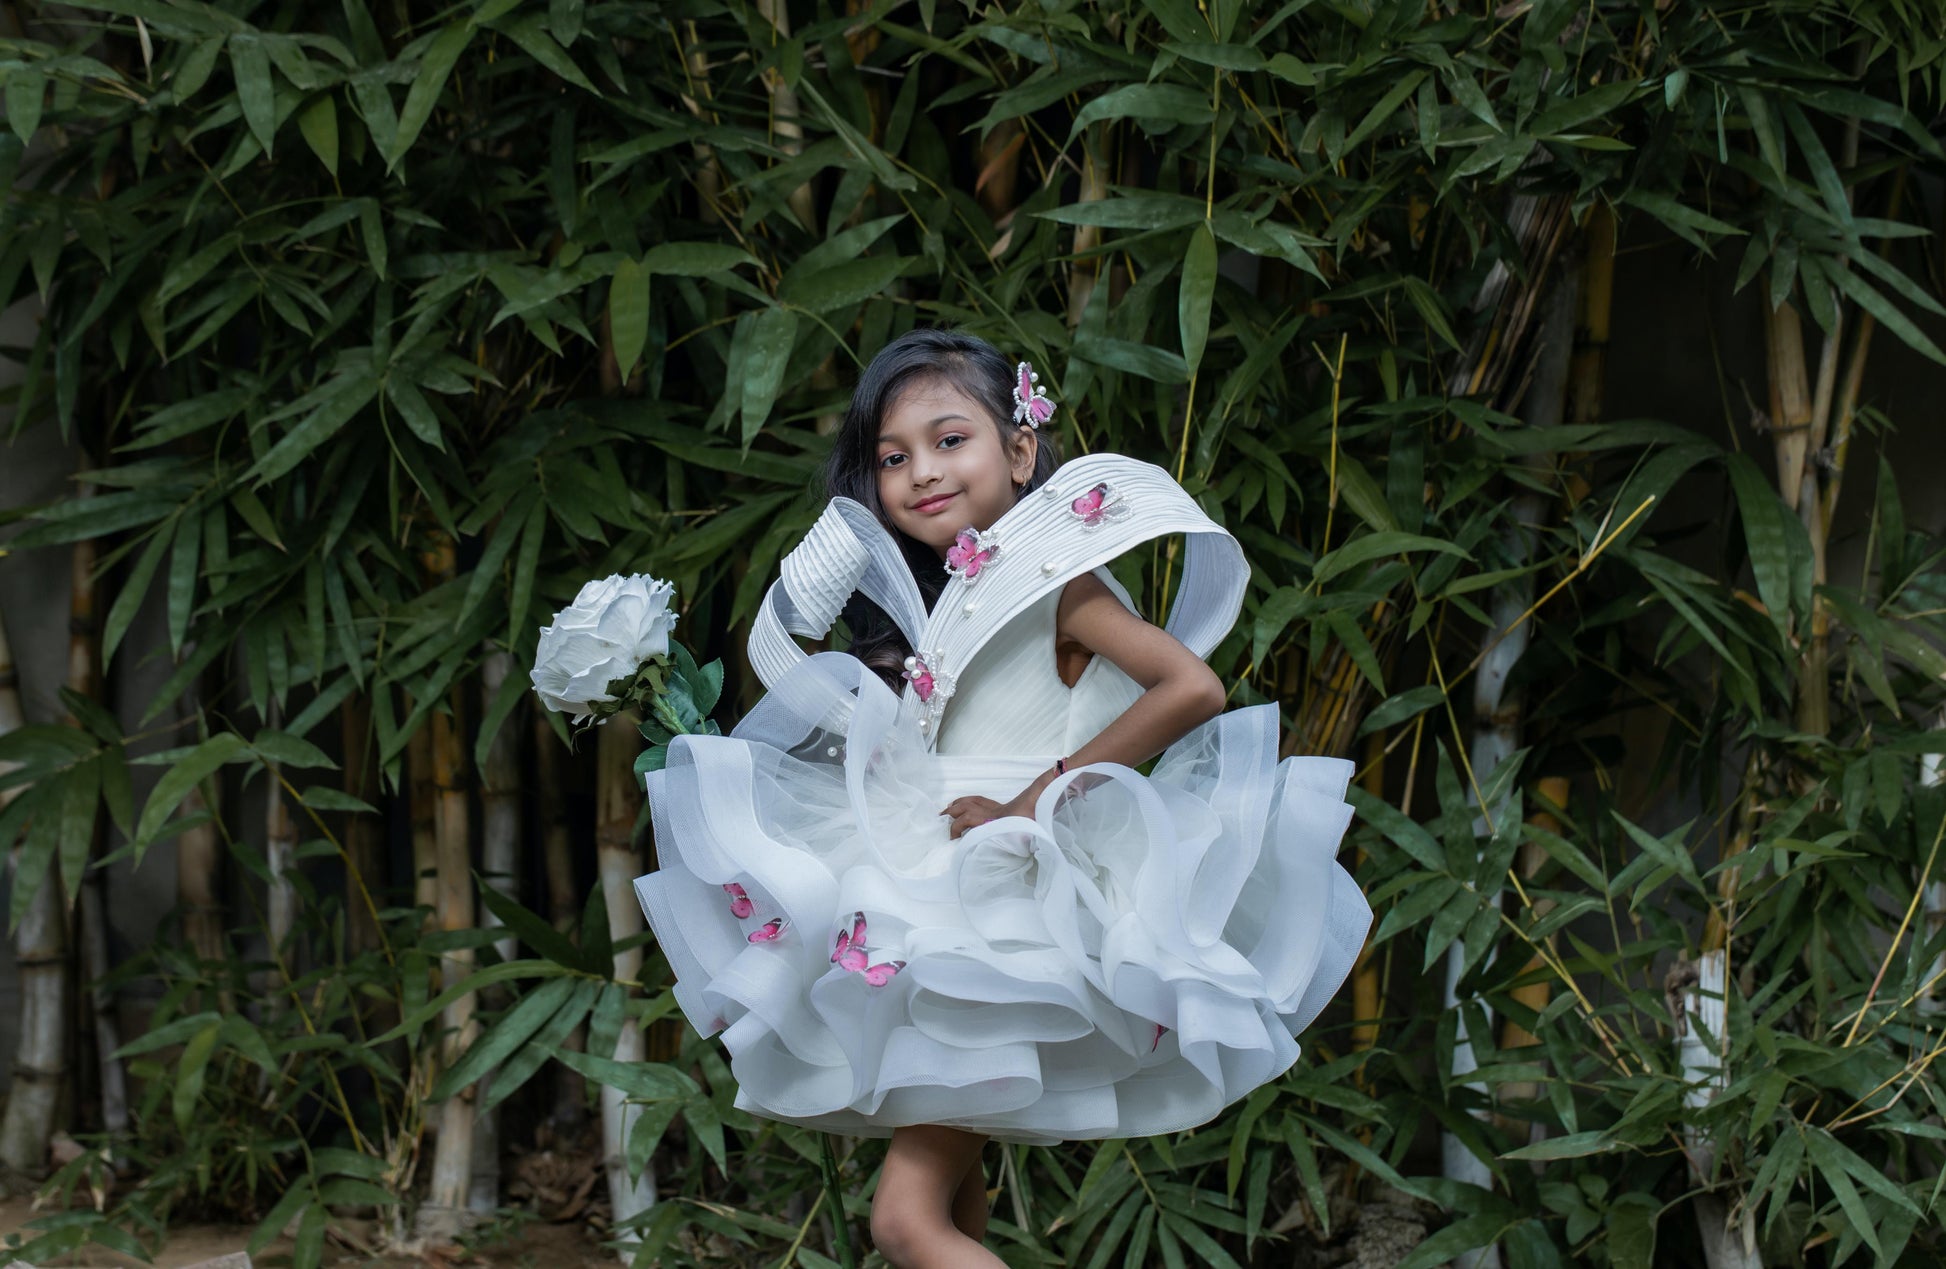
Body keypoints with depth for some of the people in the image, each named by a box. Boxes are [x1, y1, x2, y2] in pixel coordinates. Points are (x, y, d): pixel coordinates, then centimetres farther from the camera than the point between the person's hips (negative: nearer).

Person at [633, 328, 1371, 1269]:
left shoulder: (1051, 581, -9)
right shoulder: (929, 601, 15)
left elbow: (1192, 688, -22)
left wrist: (1028, 805, -19)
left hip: (1009, 917, -8)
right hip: (927, 902, 8)